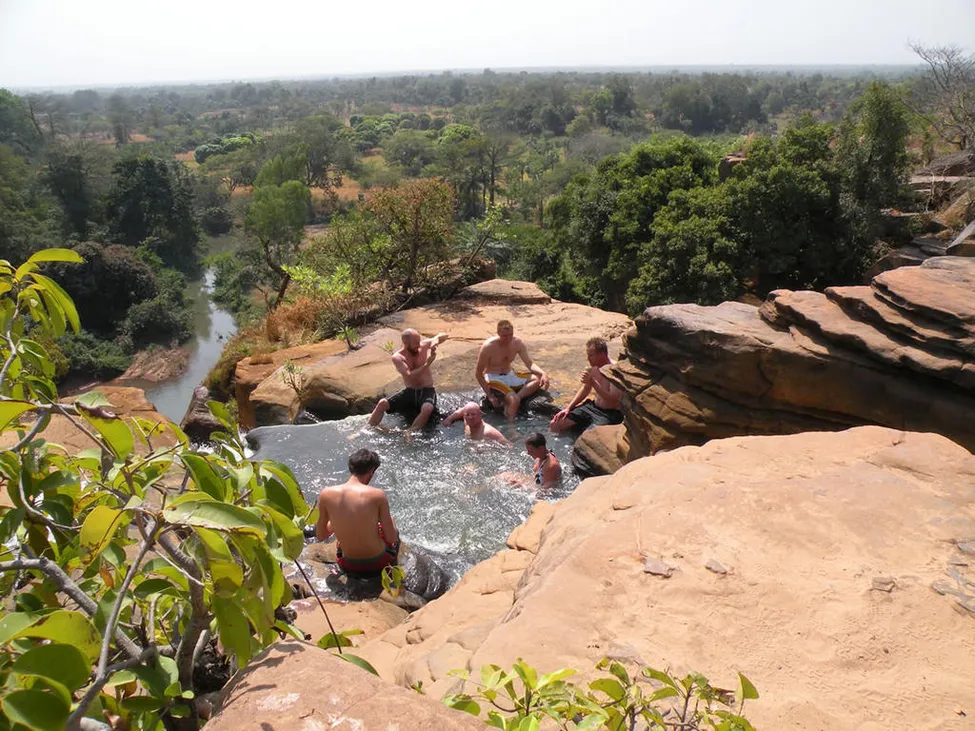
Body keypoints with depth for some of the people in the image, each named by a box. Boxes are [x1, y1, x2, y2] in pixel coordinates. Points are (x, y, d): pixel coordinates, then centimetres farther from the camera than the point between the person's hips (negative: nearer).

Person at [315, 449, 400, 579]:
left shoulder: (326, 494, -12)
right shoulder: (377, 495, -21)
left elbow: (320, 536, 0)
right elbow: (392, 539, -14)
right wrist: (390, 520, 9)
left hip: (348, 567, 3)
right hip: (378, 566, -2)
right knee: (394, 532, 32)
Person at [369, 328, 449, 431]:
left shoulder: (424, 345, -5)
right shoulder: (397, 357, -9)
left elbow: (444, 335, 3)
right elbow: (410, 376, -22)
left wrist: (436, 340, -19)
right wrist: (427, 364, -29)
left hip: (427, 391, -1)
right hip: (409, 392, 1)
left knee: (427, 409, -36)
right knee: (383, 403, -20)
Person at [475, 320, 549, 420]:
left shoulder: (517, 343, -8)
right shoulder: (488, 347, -21)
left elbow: (530, 363, -6)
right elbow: (478, 373, -14)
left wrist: (543, 373, -28)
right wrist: (489, 395, -18)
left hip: (509, 375, 6)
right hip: (493, 378, -6)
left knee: (538, 379, -17)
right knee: (514, 400, -32)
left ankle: (510, 401, -24)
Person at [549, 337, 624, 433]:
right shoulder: (594, 367, 2)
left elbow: (613, 401, -30)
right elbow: (586, 389, 17)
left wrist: (593, 382, -33)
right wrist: (568, 408, 8)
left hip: (610, 414, -8)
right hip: (592, 407, 8)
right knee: (554, 424, 0)